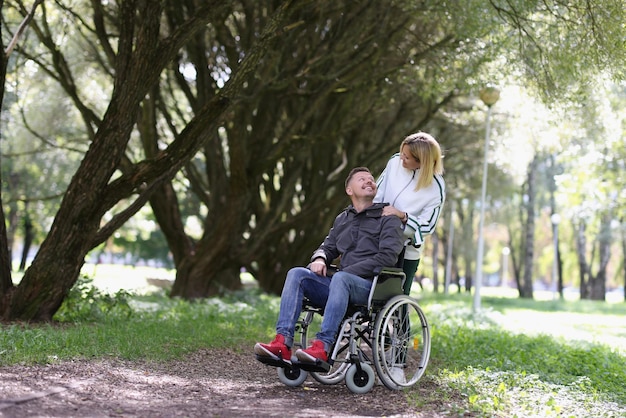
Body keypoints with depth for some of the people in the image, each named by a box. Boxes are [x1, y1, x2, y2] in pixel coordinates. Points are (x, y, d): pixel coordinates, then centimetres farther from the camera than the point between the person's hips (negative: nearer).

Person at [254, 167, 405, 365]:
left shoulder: (388, 218, 6)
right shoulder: (342, 219, 25)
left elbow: (388, 256, -7)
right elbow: (328, 247, 29)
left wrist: (349, 271, -13)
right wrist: (320, 259, 3)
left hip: (371, 287, -5)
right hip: (341, 287, 6)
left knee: (340, 278, -37)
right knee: (296, 274, -17)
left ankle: (322, 347, -45)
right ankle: (283, 343, -31)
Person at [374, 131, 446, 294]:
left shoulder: (436, 188, -16)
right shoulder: (395, 162, -5)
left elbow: (427, 226, -12)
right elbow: (377, 195, 4)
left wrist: (402, 216, -25)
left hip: (406, 254, -4)